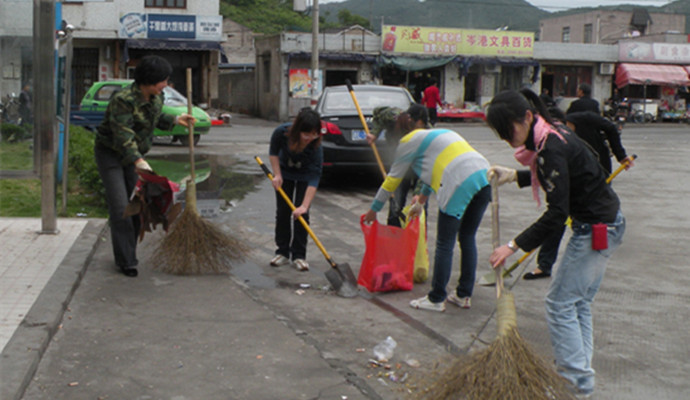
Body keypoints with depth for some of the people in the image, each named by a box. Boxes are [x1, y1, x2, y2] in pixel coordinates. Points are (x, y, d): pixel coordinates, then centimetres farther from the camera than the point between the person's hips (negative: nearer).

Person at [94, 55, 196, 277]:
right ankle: (125, 261, -6)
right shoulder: (123, 100, -27)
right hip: (110, 153, -7)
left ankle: (127, 253, 20)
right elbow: (123, 135, -35)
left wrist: (175, 120, 6)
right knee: (120, 207, -11)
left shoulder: (156, 97, -1)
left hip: (134, 154, 7)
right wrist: (138, 161, -47)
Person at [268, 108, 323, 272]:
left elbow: (314, 178, -39)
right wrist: (277, 175, -17)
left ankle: (299, 256, 0)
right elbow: (273, 152, -10)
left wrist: (305, 205, -45)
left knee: (301, 214, -9)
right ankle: (283, 253, 13)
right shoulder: (282, 133, -34)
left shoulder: (316, 147, -38)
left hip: (304, 177, -2)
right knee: (282, 212, 3)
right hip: (285, 173, 2)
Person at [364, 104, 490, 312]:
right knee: (467, 238, 17)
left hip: (460, 183, -8)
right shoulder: (436, 133, 34)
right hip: (485, 176, 8)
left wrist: (374, 209, 26)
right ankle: (464, 295, 24)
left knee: (444, 244, 1)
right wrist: (421, 200, 59)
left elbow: (392, 179, 16)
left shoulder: (409, 141, 11)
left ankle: (436, 299, 9)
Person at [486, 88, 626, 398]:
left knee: (560, 302, -3)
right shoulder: (549, 137, 5)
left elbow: (557, 212, -27)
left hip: (597, 229, -10)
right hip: (604, 224, 10)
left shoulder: (551, 148, -25)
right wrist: (514, 175, 14)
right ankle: (580, 372, 23)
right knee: (578, 302, 16)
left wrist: (514, 245, -25)